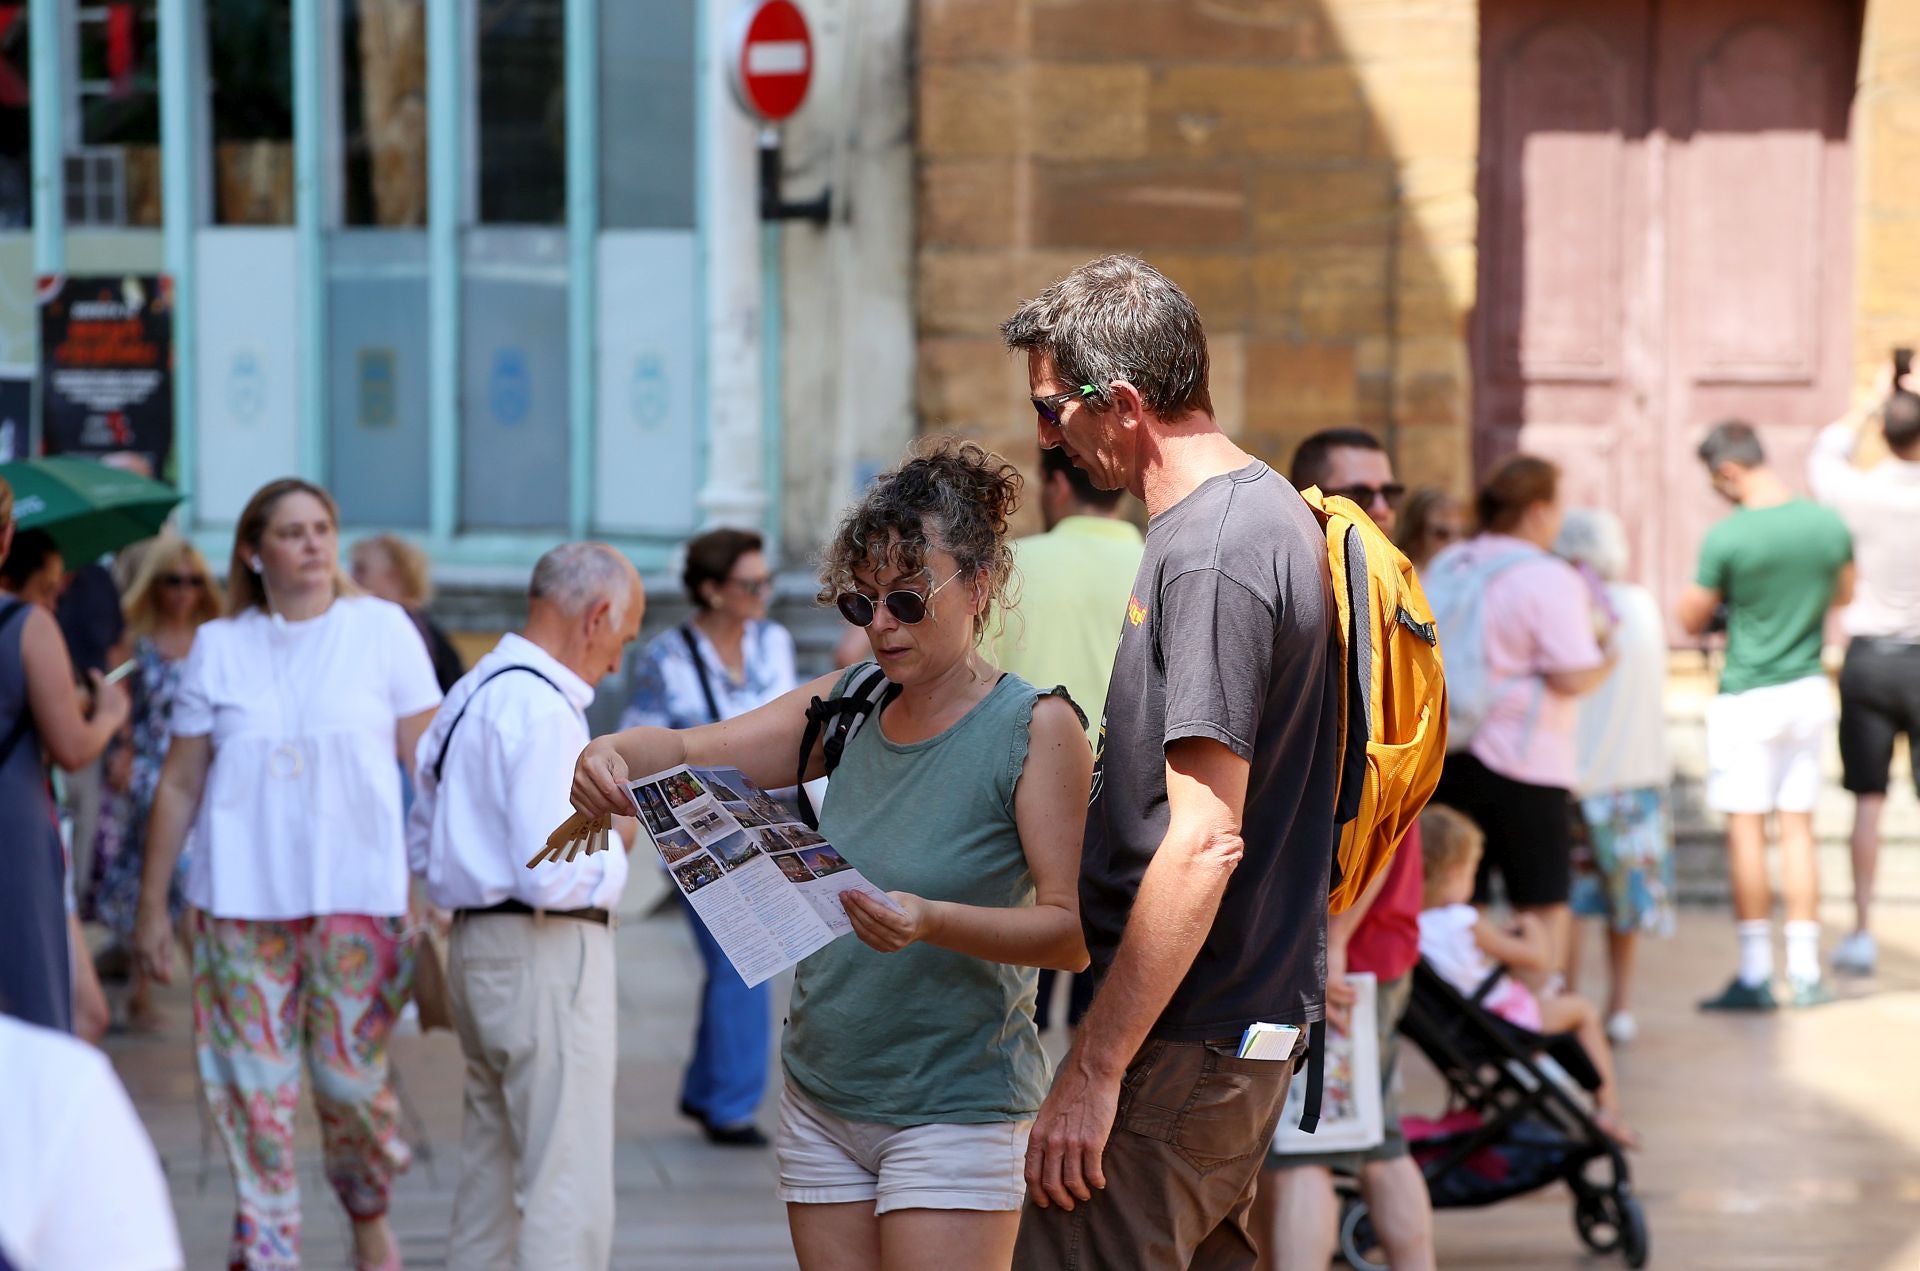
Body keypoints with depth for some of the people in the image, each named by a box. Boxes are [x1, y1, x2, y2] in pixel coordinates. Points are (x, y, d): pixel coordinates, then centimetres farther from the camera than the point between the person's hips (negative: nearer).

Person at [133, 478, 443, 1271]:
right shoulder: (218, 647, 7)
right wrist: (152, 902, 9)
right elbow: (179, 783, 11)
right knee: (253, 1085, -1)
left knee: (350, 1075, -2)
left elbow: (428, 761, 3)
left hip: (358, 892, -1)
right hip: (241, 899, 1)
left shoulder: (382, 629, 3)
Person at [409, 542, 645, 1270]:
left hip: (476, 949, 10)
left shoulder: (470, 694, 15)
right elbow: (552, 877, -23)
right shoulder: (542, 710, -16)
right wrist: (614, 838, -6)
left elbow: (424, 852, 23)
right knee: (568, 1193, -8)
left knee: (491, 1181, 16)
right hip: (547, 959, -10)